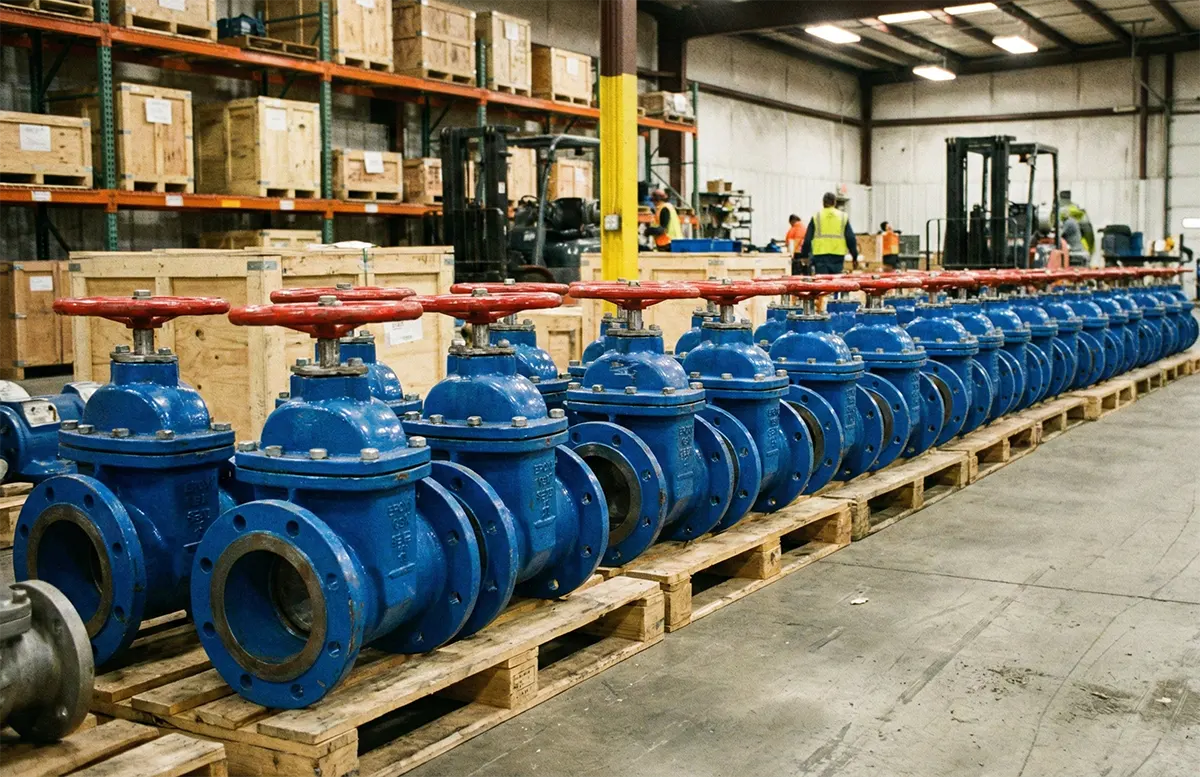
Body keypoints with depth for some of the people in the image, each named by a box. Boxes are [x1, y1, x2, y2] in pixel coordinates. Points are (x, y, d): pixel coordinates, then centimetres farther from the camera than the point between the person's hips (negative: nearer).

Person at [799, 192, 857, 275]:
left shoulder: (816, 216, 4)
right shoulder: (843, 216, 8)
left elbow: (807, 239, 4)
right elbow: (851, 239, 7)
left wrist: (804, 256, 13)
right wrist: (855, 257, 14)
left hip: (821, 256, -1)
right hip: (838, 257, 1)